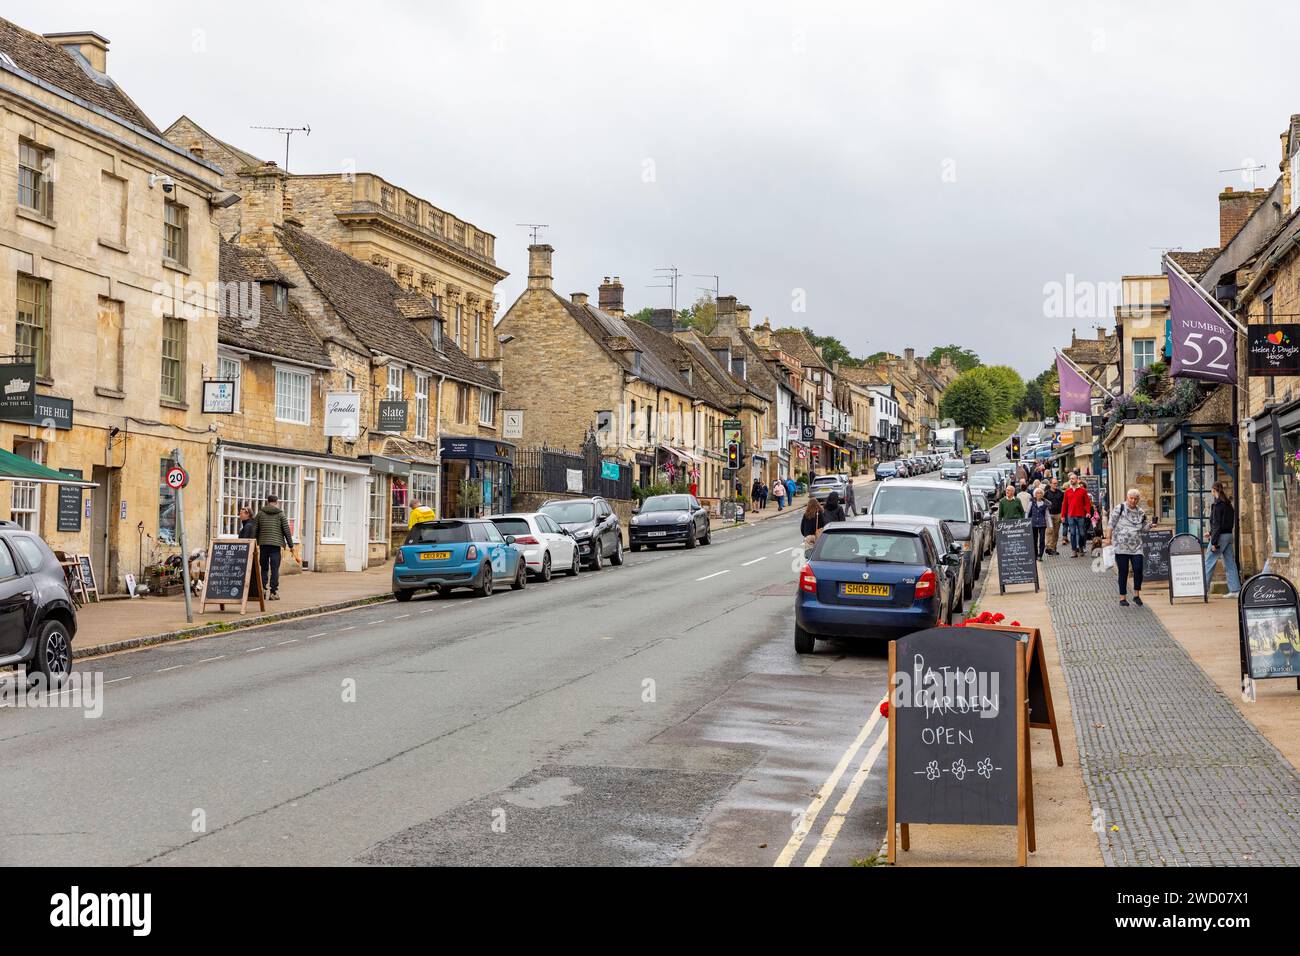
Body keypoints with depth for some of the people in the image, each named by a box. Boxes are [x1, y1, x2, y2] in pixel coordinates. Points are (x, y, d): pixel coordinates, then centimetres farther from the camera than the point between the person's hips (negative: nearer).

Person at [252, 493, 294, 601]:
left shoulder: (260, 513, 7)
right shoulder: (280, 514, 1)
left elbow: (254, 529, 7)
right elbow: (286, 530, -1)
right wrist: (290, 545, 5)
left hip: (263, 543, 2)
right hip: (276, 544, -2)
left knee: (264, 568, 12)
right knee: (274, 569, -1)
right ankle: (273, 592, -3)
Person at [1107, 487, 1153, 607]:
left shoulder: (1140, 512, 11)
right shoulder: (1120, 508, -2)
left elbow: (1143, 527, 19)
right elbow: (1111, 524, -3)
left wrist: (1150, 525, -1)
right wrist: (1108, 537, -9)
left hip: (1136, 546, 3)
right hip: (1121, 546, -3)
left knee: (1138, 569, -7)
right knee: (1123, 572, 1)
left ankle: (1136, 595, 11)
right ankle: (1122, 598, 10)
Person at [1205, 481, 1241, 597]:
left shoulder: (1218, 505, -14)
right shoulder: (1228, 504, 12)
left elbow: (1217, 524, -17)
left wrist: (1214, 542, -17)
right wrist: (1211, 533, 25)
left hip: (1220, 536, -8)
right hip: (1229, 535, 8)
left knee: (1208, 563, -2)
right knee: (1230, 563, 8)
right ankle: (1235, 590, 7)